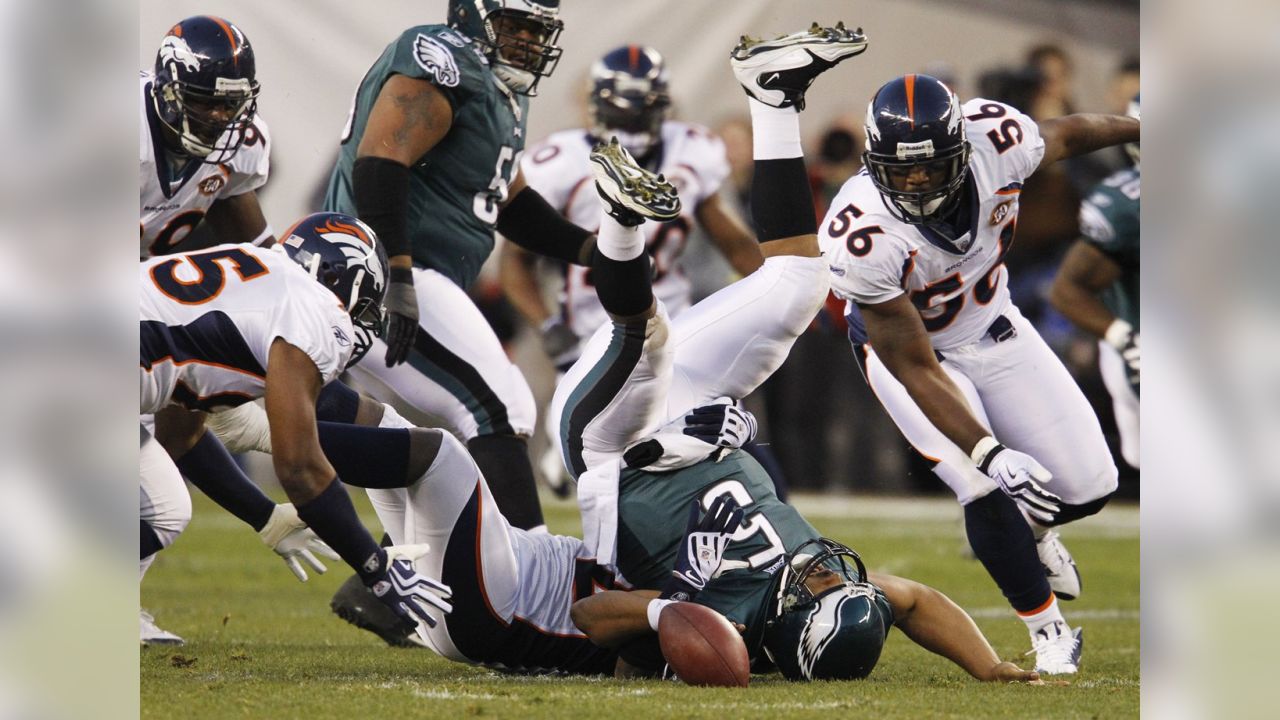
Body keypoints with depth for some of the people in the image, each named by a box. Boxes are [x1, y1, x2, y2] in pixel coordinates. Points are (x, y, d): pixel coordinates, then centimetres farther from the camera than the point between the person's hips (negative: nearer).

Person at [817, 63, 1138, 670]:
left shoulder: (993, 137, -29)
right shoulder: (861, 238, -38)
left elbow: (1064, 135, -3)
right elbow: (914, 366, -31)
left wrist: (1138, 129, 15)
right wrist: (989, 453, -39)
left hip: (992, 324, 4)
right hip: (906, 344, -4)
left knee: (1088, 487, 1)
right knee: (991, 495, -19)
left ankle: (1031, 527, 37)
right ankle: (1049, 634, 5)